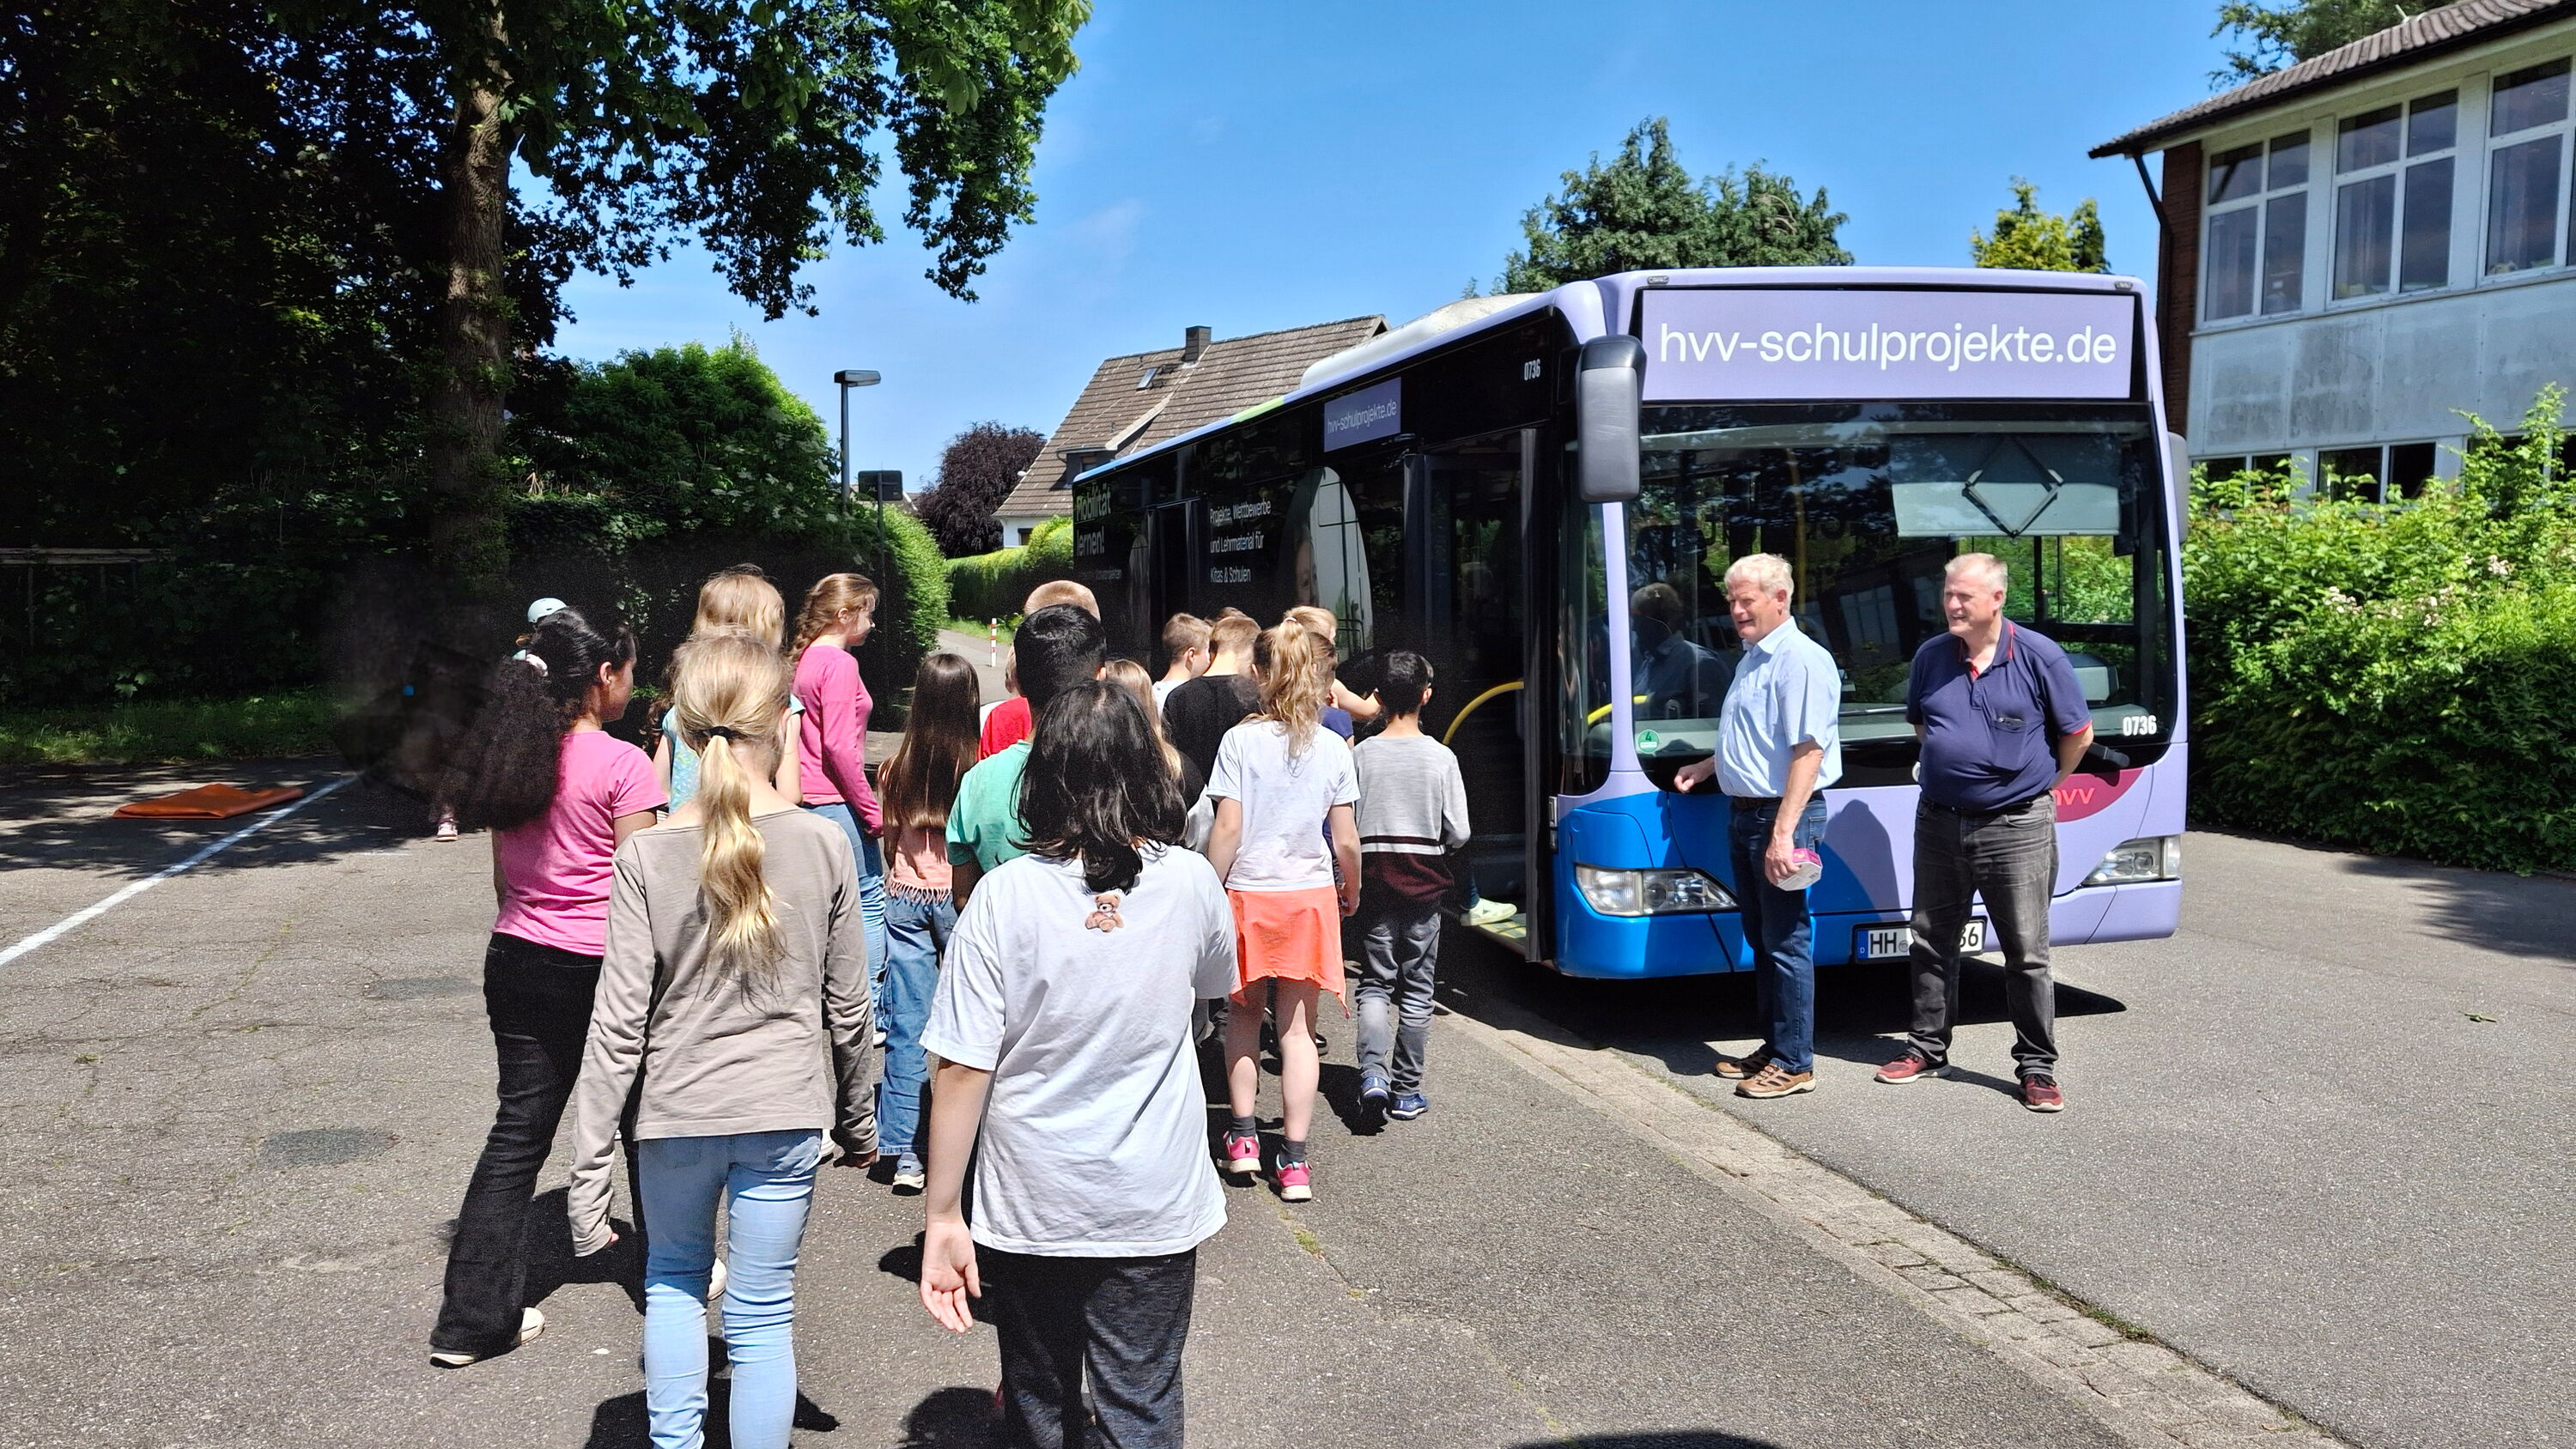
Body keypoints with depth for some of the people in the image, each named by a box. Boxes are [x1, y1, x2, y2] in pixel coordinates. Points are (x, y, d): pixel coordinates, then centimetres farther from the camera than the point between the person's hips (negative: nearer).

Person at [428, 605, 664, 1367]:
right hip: (600, 967, -6)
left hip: (517, 958, 6)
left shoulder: (515, 754, 5)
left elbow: (505, 880, 12)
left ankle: (473, 1318, 11)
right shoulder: (621, 764, -15)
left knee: (518, 1132, 11)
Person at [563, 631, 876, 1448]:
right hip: (784, 1111, -1)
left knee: (673, 1276, 26)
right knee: (763, 1312, 10)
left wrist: (589, 1168, -2)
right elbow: (848, 1007, -1)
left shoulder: (647, 856, -10)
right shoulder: (824, 844, -8)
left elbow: (620, 1024, -9)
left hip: (675, 1110, 1)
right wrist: (859, 1120, 13)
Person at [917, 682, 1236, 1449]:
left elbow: (961, 1069, -15)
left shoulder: (1006, 894, -15)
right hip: (1156, 1209, 1)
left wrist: (942, 1214, -8)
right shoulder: (1192, 882, -9)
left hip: (1030, 1212, 0)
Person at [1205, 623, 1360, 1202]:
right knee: (1297, 1029, 6)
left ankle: (1241, 1136, 21)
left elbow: (1227, 830, -12)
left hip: (1248, 894, -1)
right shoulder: (1334, 749, -2)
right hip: (1311, 895, 1)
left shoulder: (1240, 741, -8)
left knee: (1243, 1013, 19)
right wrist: (1351, 890, 18)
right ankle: (1294, 1161, 8)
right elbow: (1346, 839, 0)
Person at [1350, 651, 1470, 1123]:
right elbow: (1458, 834, -4)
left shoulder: (1361, 754, -5)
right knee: (1416, 987, 8)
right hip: (1425, 882, 0)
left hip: (1374, 879, 0)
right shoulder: (1441, 757, -6)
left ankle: (1372, 1071, -12)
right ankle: (1407, 1091, 13)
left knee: (1375, 982, 8)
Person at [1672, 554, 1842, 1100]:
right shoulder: (1753, 657, 16)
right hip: (1743, 811, 10)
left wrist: (1783, 832, -27)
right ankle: (1773, 1047, 25)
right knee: (1760, 939, 15)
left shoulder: (1802, 660, -16)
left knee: (1787, 942, -3)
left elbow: (1808, 751, -23)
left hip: (1783, 815, -10)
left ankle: (1795, 1063, 5)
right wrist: (1709, 765, 21)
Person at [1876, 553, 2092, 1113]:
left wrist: (2041, 785, 9)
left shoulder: (2040, 656, -9)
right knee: (1932, 943, 12)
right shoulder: (1931, 655, 3)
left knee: (2027, 955, 2)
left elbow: (2078, 734, 1)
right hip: (1939, 821, 5)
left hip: (2016, 828, -4)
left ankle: (2037, 1067, 12)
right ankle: (1927, 1049, 26)